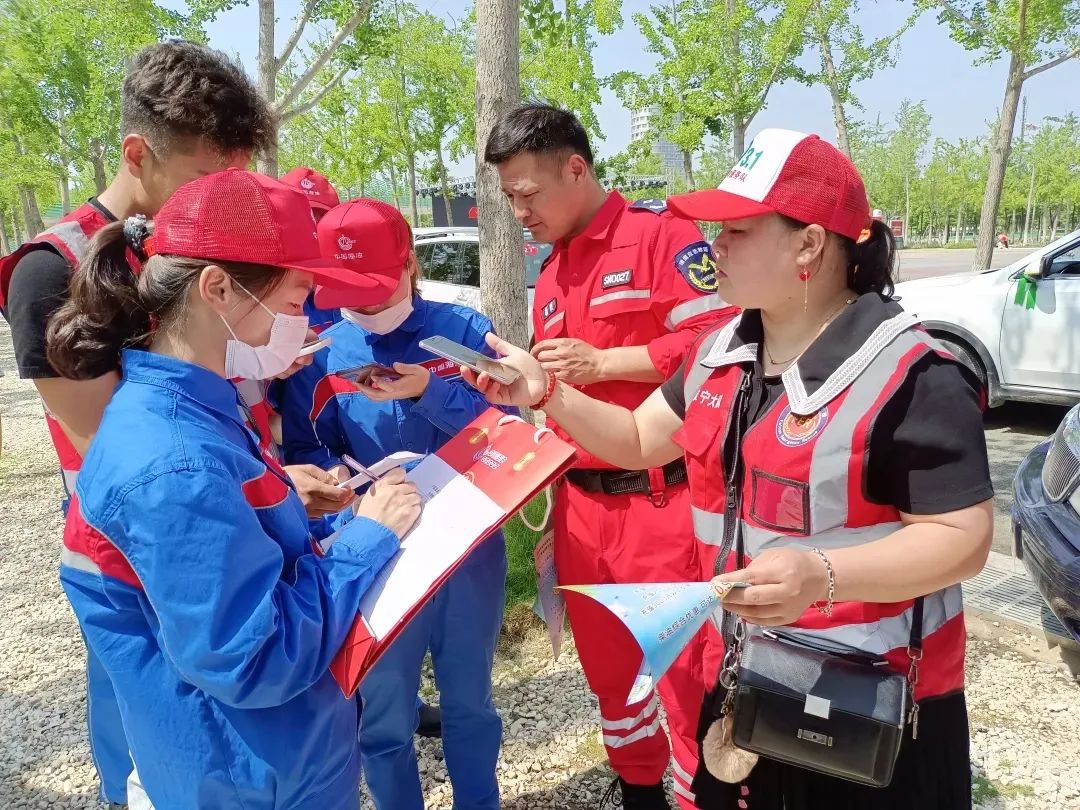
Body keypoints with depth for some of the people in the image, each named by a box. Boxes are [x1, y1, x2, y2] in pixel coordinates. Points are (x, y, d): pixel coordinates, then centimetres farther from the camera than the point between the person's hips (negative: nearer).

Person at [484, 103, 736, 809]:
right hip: (581, 501, 8)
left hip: (660, 499, -7)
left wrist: (601, 362, -17)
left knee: (685, 667, 4)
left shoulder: (660, 231, -8)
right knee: (607, 665, 19)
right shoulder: (552, 274, 15)